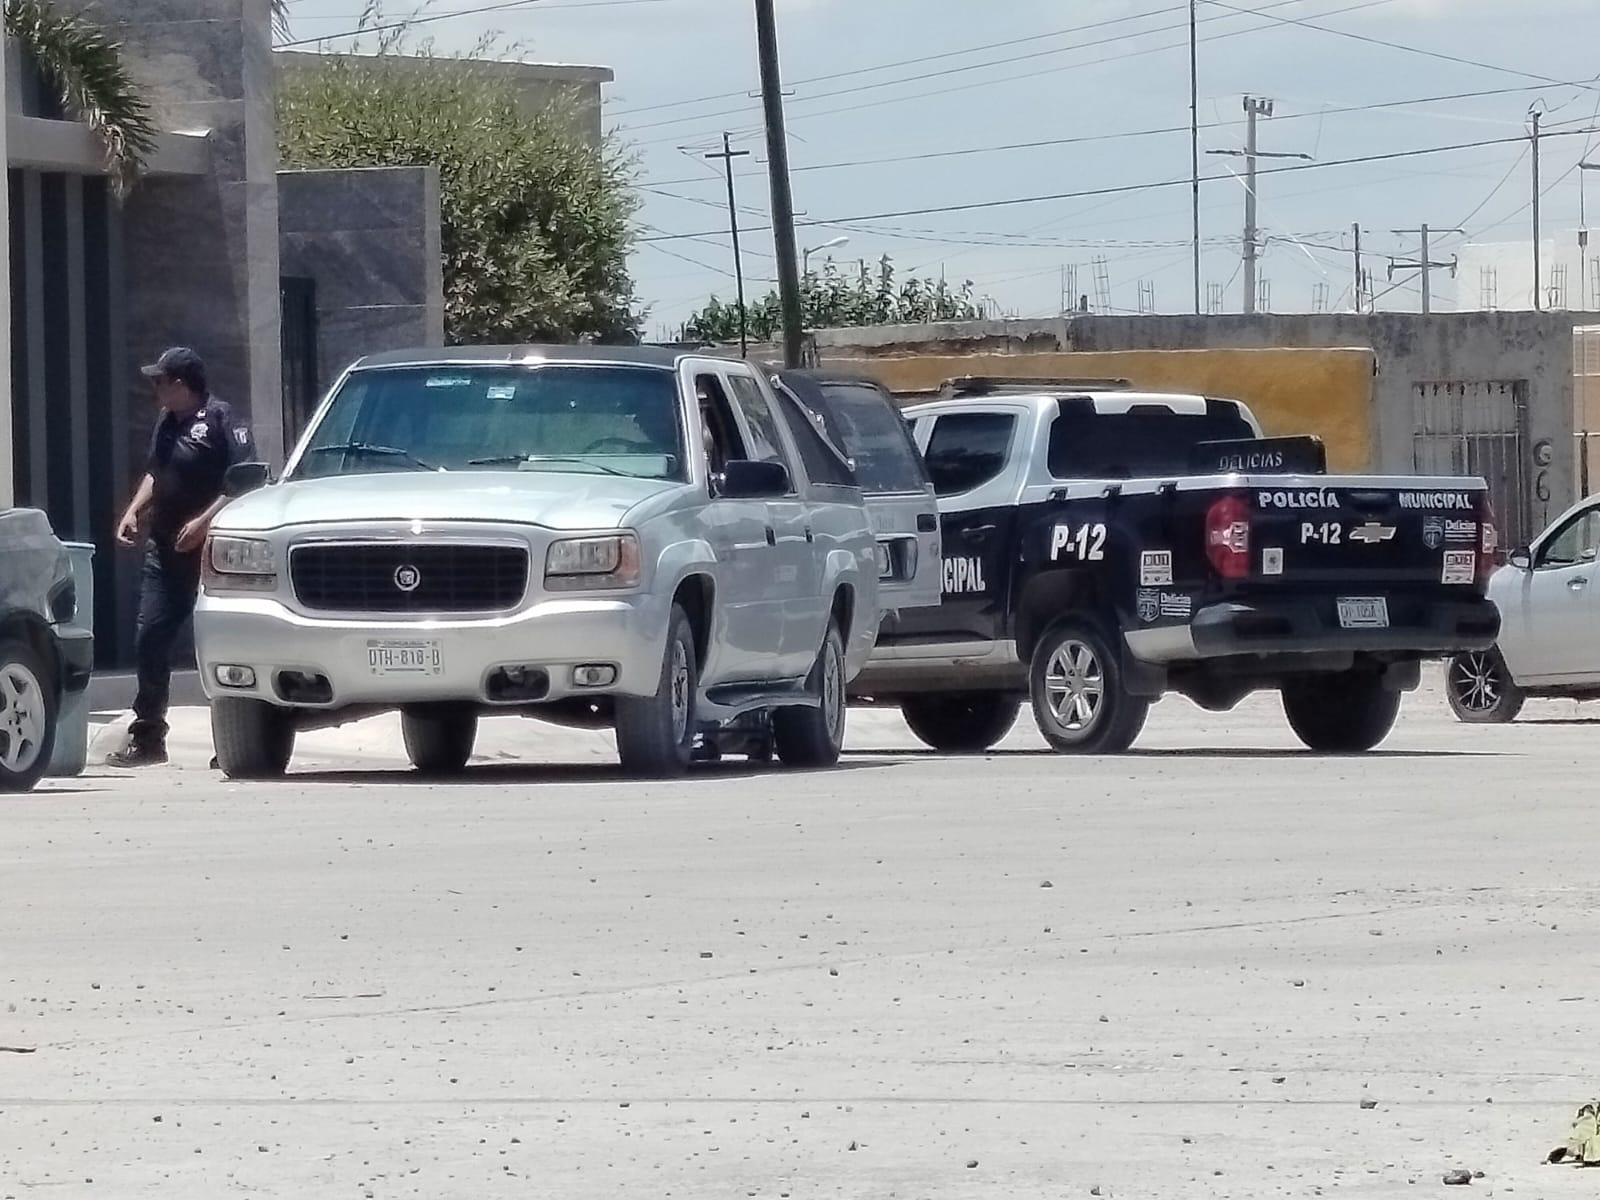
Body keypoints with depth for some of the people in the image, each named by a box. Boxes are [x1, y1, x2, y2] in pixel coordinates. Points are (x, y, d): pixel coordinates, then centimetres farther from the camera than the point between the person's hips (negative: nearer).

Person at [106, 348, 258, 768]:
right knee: (149, 642, 6)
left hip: (207, 553, -9)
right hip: (164, 551, 9)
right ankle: (147, 739, 13)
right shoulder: (167, 422, 16)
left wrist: (204, 522, -23)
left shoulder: (220, 420, -11)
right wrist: (134, 511, 12)